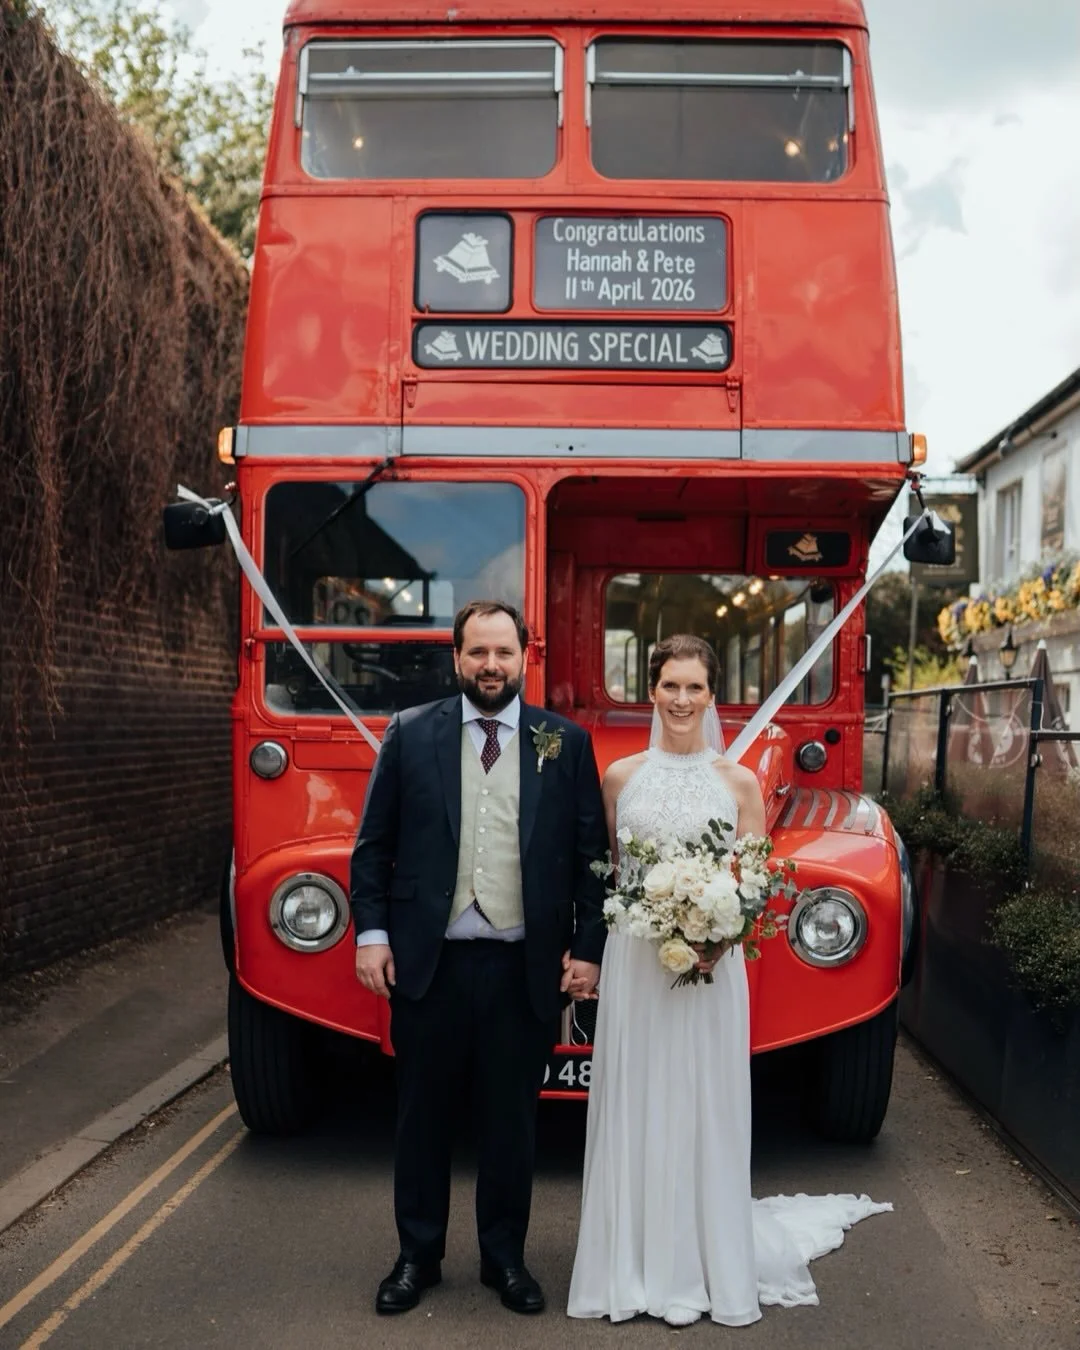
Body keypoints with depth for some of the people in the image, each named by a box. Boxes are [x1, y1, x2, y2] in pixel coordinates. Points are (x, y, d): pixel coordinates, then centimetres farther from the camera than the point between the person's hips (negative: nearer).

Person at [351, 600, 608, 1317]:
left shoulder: (566, 742, 2)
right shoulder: (410, 733, 2)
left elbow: (591, 855, 3)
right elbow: (373, 845, 3)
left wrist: (588, 948, -1)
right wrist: (372, 934, -4)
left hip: (525, 968, 0)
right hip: (427, 962, 0)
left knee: (513, 1119, 11)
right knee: (423, 1115, 12)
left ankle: (505, 1255, 28)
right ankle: (418, 1254, 28)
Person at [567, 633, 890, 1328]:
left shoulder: (739, 782, 1)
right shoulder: (620, 776, 4)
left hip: (710, 967, -1)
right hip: (634, 961, 1)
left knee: (703, 1109, 6)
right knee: (634, 1110, 7)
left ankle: (708, 1264, 21)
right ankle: (635, 1265, 20)